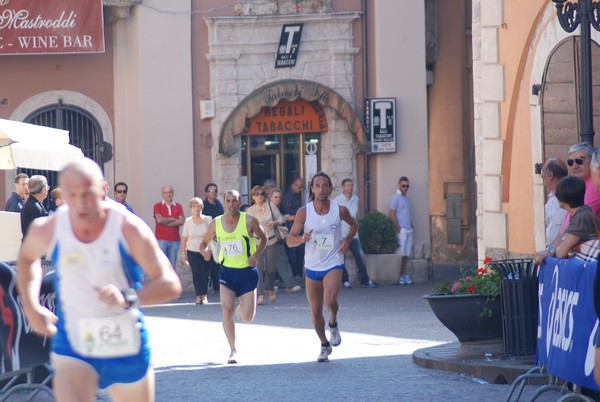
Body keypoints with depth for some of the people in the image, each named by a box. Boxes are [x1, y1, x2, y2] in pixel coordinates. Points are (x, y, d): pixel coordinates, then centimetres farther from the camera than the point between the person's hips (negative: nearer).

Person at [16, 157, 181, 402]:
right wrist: (30, 307, 5)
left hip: (126, 347, 0)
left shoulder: (129, 229, -16)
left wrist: (128, 298, -37)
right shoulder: (47, 230, -8)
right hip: (72, 345, 0)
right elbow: (27, 257, 18)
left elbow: (171, 285, -19)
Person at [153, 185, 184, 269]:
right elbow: (159, 220, -13)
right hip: (161, 239, -3)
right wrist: (173, 219, -3)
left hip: (175, 239, 3)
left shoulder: (178, 207, 9)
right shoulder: (157, 206, 3)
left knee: (172, 265, 6)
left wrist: (166, 223, -9)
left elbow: (181, 221, -5)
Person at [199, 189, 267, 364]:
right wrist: (205, 251, -14)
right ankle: (233, 351, 1)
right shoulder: (216, 223, -4)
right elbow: (204, 243, 10)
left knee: (247, 317, -3)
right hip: (227, 271, 1)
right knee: (226, 310, -13)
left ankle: (241, 309, 38)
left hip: (247, 271, -1)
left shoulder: (249, 221, -11)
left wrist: (256, 255, -12)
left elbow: (263, 238, 5)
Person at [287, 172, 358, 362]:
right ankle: (324, 345, 29)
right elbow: (290, 240, -3)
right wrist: (302, 238, -24)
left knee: (330, 299, -27)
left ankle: (333, 324, 6)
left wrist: (347, 240, -2)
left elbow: (354, 225, 15)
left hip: (333, 264, -2)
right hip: (312, 266, 2)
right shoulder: (303, 212, -8)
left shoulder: (340, 210, -7)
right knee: (315, 310, 8)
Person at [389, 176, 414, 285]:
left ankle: (404, 275, 8)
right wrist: (398, 229, -15)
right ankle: (399, 276, -6)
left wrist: (411, 226, 12)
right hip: (401, 230, -8)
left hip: (408, 230, 8)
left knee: (406, 254, 6)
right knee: (400, 254, -7)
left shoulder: (406, 197, 18)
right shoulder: (395, 198, -6)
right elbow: (392, 215, -11)